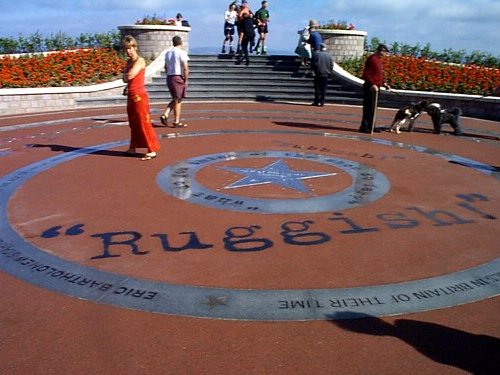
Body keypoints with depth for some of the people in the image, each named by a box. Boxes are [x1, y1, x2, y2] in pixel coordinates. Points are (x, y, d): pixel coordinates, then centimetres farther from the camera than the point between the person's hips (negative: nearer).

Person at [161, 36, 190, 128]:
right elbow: (185, 68, -15)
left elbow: (166, 67, 17)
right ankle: (176, 122, 4)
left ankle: (165, 115, 2)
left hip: (169, 77, 7)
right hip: (179, 78, -7)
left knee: (175, 100, 17)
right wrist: (186, 80, -8)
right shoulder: (182, 52, -10)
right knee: (178, 100, 0)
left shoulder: (168, 53, 12)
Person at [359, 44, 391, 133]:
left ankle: (370, 126, 19)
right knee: (368, 107, -7)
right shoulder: (372, 59, -13)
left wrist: (383, 83, 18)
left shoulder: (378, 60, 17)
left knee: (373, 108, 13)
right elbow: (366, 74, -20)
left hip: (376, 87, 10)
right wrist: (372, 84, -27)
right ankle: (364, 127, -3)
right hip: (370, 88, -10)